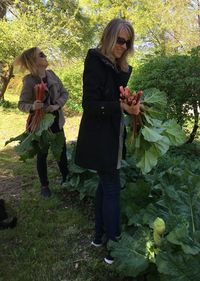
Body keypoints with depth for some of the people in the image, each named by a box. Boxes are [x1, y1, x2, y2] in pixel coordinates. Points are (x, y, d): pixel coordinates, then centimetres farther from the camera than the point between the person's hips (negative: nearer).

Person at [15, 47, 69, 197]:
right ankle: (44, 185, 27)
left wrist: (57, 105, -17)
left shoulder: (51, 74, -3)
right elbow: (21, 104, -14)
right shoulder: (29, 80, -16)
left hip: (56, 121, 5)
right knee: (42, 154, 10)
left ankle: (66, 179, 33)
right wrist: (32, 106, -35)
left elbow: (64, 92, 1)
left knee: (62, 151, 14)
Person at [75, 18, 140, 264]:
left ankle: (99, 236, 32)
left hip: (111, 136, 9)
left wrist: (132, 106, -2)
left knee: (105, 185, 16)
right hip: (99, 139, -8)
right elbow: (90, 105, -18)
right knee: (112, 188, -3)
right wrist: (121, 106, -27)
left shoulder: (119, 67, 11)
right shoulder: (95, 63, -13)